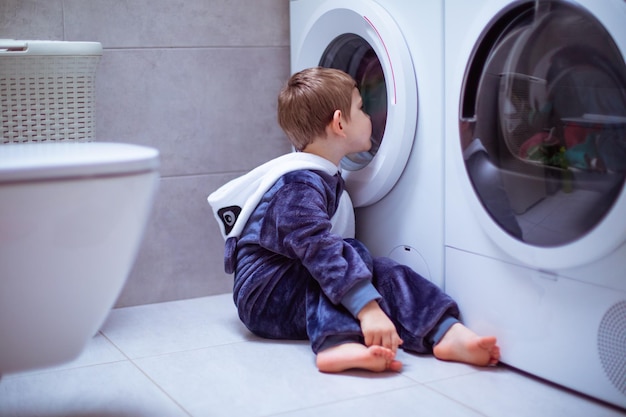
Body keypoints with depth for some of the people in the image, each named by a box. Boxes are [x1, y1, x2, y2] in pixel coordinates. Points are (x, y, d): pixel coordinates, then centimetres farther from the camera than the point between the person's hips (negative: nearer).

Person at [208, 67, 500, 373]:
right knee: (355, 254, -24)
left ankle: (446, 333, -30)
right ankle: (337, 343, -44)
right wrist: (367, 308, -41)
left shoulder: (325, 176, 12)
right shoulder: (299, 184, -22)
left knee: (384, 273, -11)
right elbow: (318, 248, -33)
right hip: (265, 298, -9)